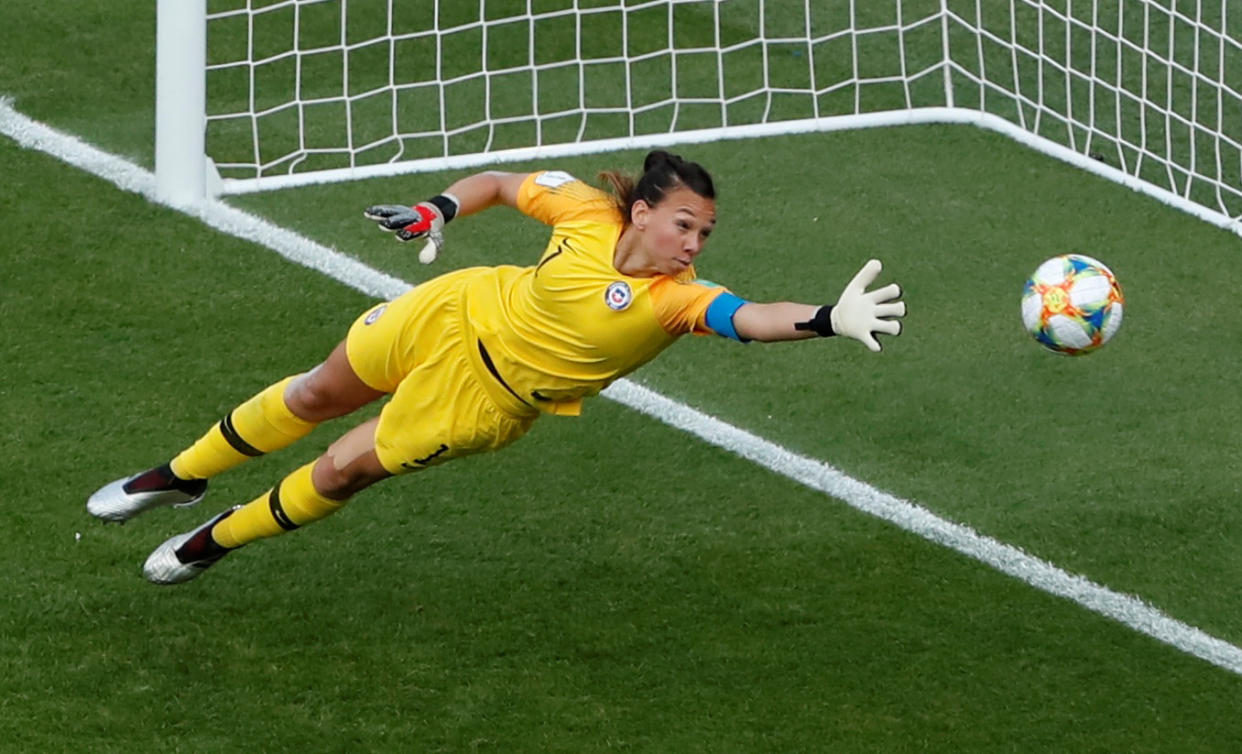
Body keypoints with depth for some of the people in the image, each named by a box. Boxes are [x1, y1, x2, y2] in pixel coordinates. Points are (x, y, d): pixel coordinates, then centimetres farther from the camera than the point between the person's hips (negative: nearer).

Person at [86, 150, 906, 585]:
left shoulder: (678, 298, -31)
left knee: (340, 473, 4)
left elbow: (751, 318, -50)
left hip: (491, 394, -2)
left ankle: (216, 541, 33)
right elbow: (501, 182, -4)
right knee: (316, 395, 18)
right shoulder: (586, 211, -23)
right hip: (459, 313, 2)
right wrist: (438, 210, -18)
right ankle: (183, 476, 45)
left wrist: (830, 318, -67)